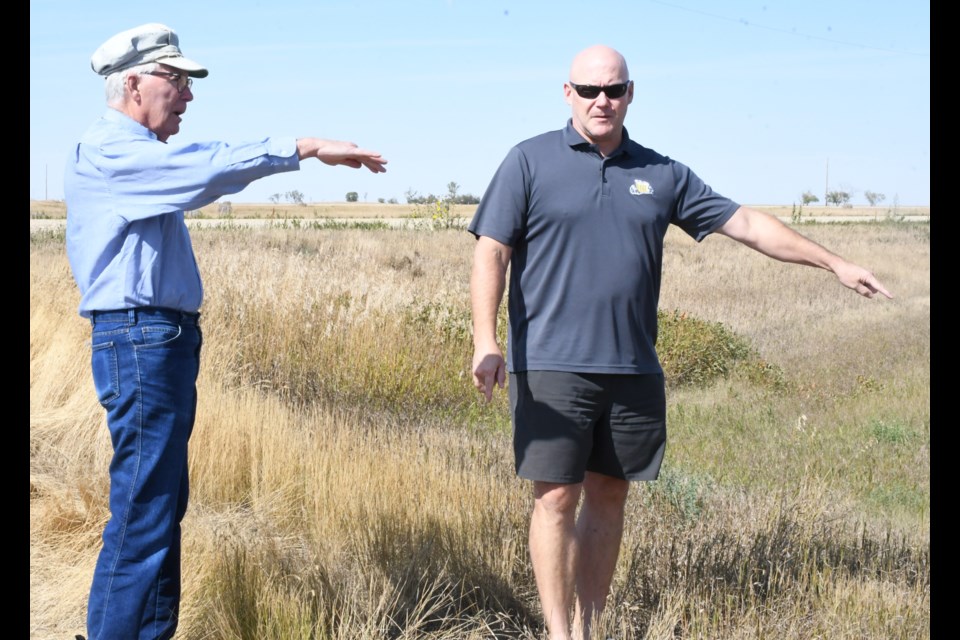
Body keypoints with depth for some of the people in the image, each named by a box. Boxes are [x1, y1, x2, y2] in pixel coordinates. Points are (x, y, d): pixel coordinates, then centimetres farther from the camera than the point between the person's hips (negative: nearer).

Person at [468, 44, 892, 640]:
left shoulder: (662, 174, 11)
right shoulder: (530, 161, 0)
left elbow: (747, 223, 14)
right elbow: (492, 252, -4)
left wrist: (834, 262, 12)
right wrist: (487, 341, -15)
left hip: (633, 370, 4)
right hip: (551, 369, -4)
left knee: (609, 496, 10)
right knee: (557, 499, -4)